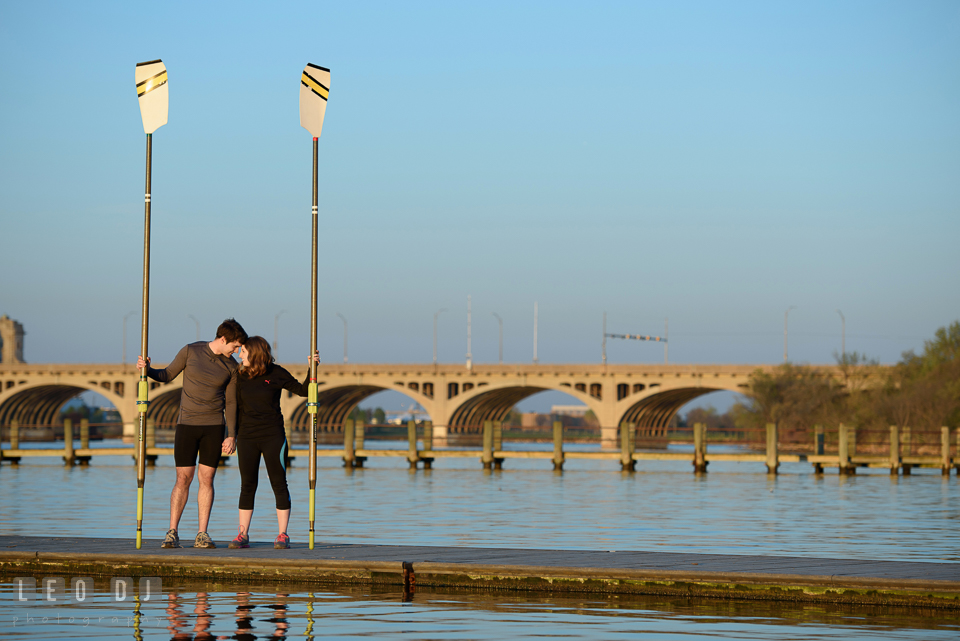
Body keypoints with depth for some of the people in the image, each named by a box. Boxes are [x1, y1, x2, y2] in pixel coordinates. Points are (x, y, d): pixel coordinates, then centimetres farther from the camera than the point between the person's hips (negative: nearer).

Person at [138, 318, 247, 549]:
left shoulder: (231, 366, 3)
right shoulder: (190, 351, -3)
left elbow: (230, 402, 6)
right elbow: (167, 375, 7)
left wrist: (231, 435, -1)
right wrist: (148, 369, -12)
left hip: (214, 426, 2)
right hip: (187, 425, -2)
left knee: (207, 480, 0)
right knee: (183, 479, -5)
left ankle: (202, 535, 4)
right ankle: (172, 534, 1)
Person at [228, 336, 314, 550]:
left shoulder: (276, 374, -2)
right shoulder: (242, 376, 7)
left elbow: (303, 390, 4)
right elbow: (239, 407, 14)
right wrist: (234, 435, 11)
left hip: (273, 436, -3)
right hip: (247, 437, 3)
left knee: (279, 484, -2)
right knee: (247, 485, 3)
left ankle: (282, 535, 1)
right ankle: (243, 535, 6)